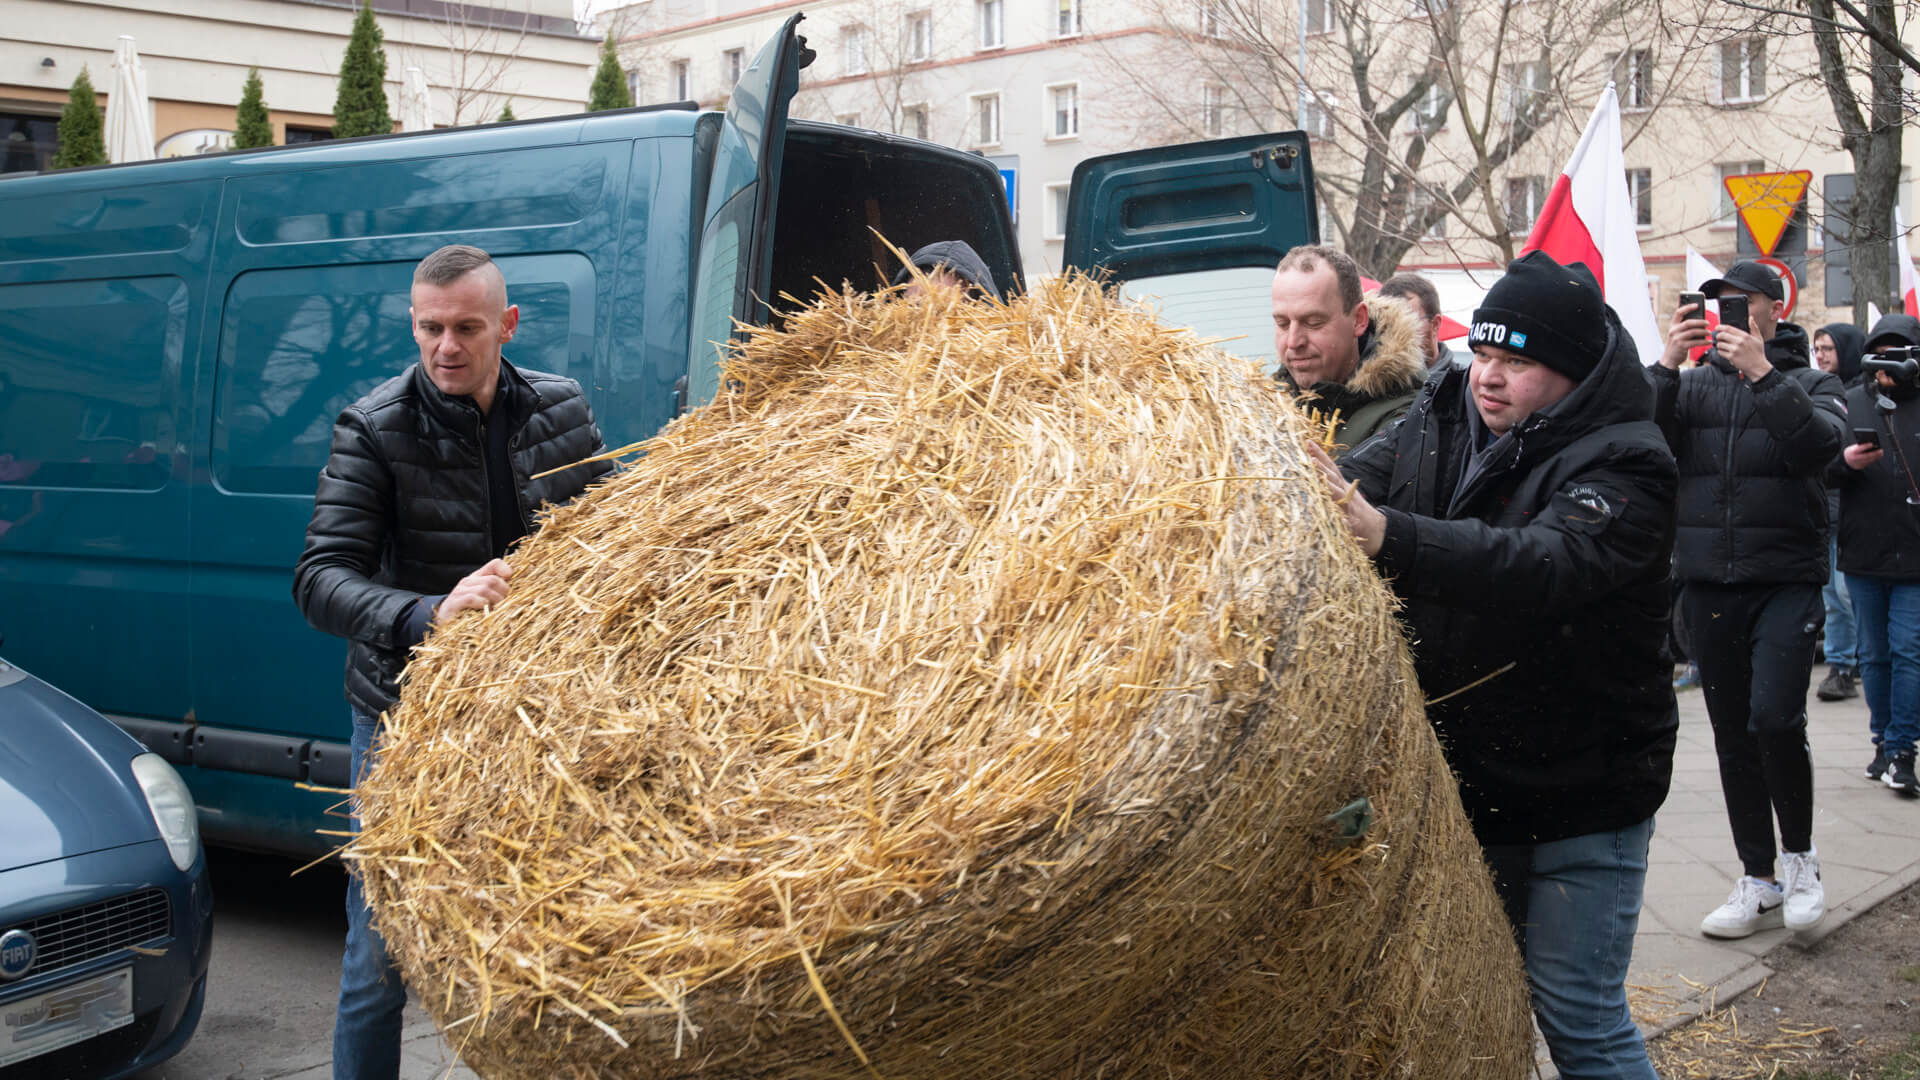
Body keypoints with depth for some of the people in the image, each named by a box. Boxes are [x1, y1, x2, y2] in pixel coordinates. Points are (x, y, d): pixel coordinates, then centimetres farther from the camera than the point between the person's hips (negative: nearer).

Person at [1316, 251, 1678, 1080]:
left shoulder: (1619, 463, -18)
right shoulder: (1441, 417, 3)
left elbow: (1547, 564, -35)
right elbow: (1359, 477, -9)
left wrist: (1388, 536, -49)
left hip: (1579, 800, -6)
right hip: (1459, 778, 6)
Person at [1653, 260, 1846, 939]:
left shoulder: (1809, 383, 6)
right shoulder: (1695, 383, 12)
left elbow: (1818, 445, -15)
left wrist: (1761, 373, -21)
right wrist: (1666, 366, -14)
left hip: (1786, 581, -3)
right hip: (1708, 583, 3)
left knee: (1775, 718, -19)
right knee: (1732, 734, 7)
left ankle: (1800, 856, 6)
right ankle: (1759, 882, 18)